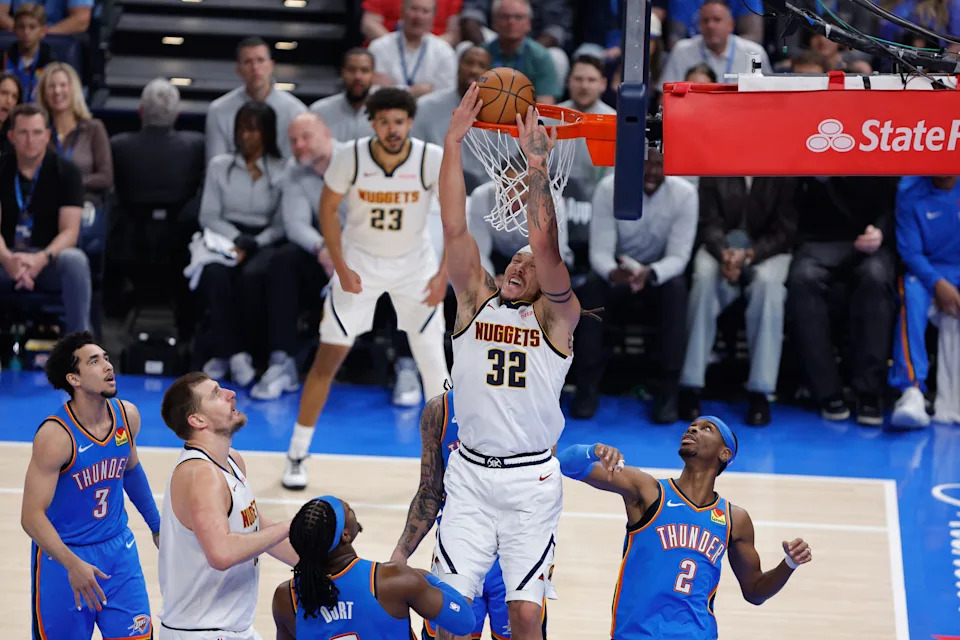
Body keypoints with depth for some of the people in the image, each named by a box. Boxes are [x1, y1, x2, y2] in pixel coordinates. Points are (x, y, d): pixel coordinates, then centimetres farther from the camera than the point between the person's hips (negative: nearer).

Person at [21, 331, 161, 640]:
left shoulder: (127, 415, -4)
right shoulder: (55, 436, -23)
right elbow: (32, 516, -24)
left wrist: (156, 525, 26)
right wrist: (72, 565, -35)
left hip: (118, 547, 5)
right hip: (63, 556, -5)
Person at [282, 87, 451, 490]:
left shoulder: (434, 159, -19)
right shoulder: (350, 158, -19)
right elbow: (327, 208, -4)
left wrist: (444, 273, -14)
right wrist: (341, 268, -10)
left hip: (414, 262, 0)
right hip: (360, 260, 0)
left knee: (433, 360, -3)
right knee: (328, 358, 0)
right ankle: (297, 453, 12)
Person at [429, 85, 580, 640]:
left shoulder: (556, 317, 2)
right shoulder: (477, 302, 8)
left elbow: (546, 248, -15)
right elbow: (455, 229, -2)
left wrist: (538, 165, -23)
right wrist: (454, 141, -10)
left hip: (531, 480, -2)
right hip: (470, 473, 2)